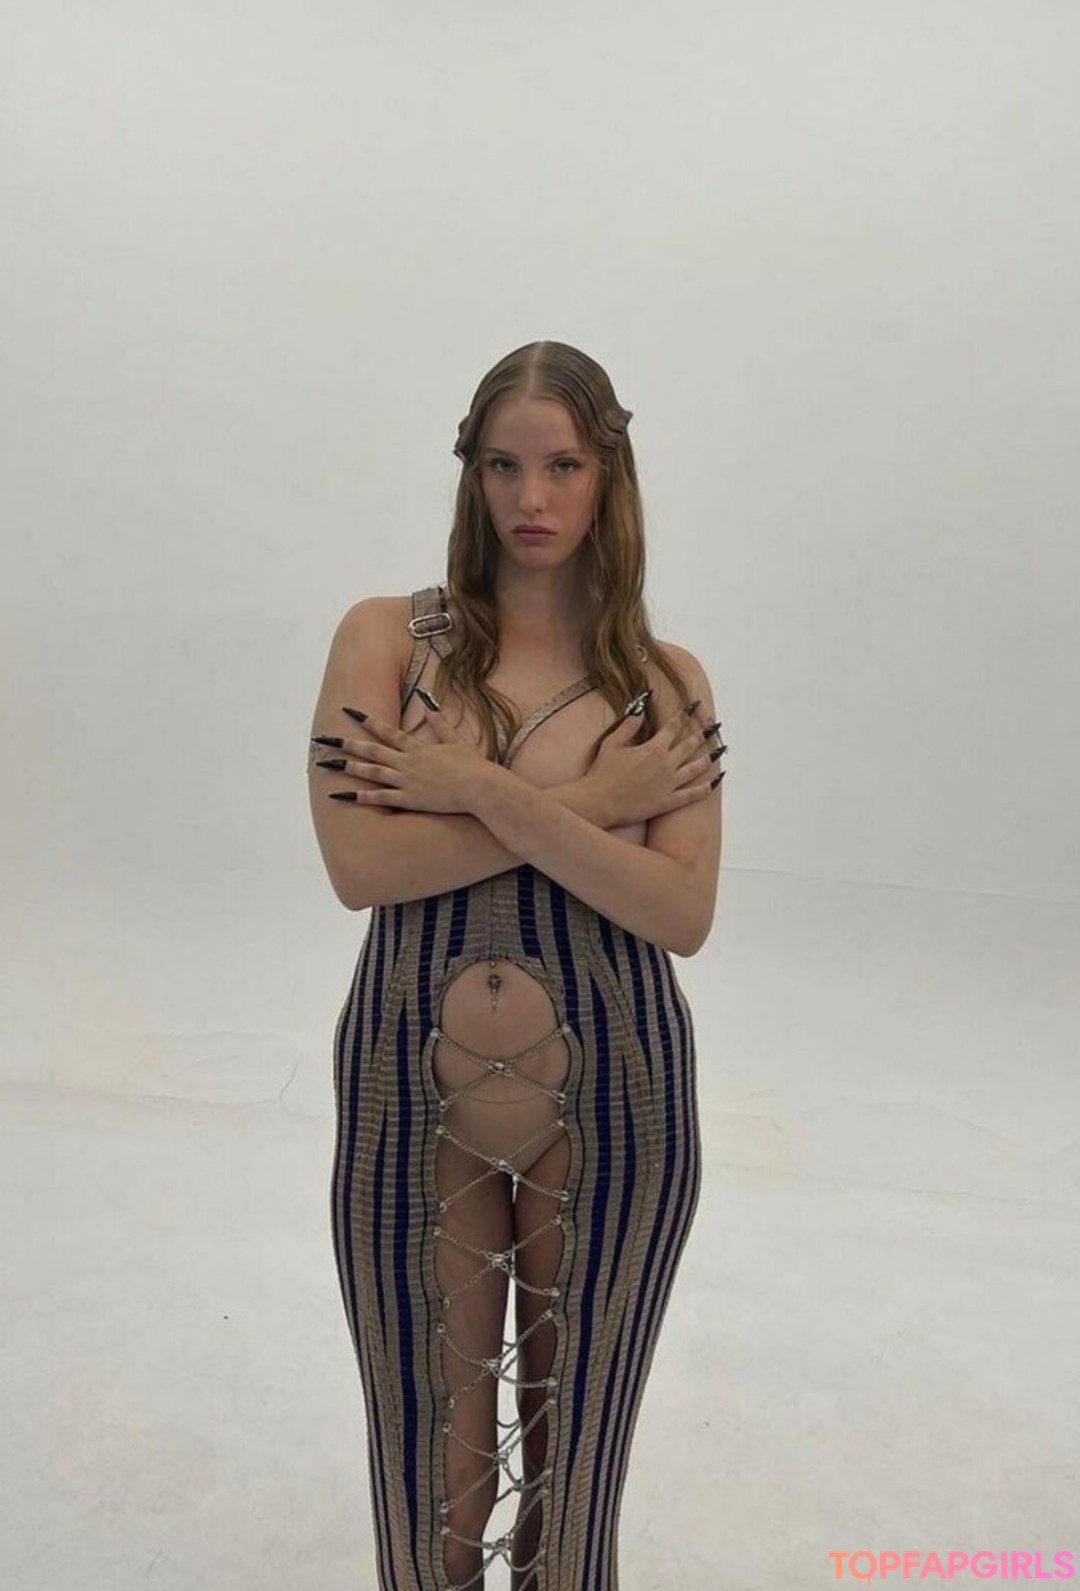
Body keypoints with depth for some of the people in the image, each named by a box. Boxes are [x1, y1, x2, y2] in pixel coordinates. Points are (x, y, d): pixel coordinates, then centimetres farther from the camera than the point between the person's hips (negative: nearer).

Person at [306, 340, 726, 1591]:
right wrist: (592, 804, -16)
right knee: (434, 1454, 16)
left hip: (609, 1100, 1)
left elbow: (683, 915, -12)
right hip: (412, 1097, 0)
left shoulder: (665, 680, 0)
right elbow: (357, 864, -15)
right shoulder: (386, 635, -2)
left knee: (573, 1436, 19)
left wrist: (486, 793, -18)